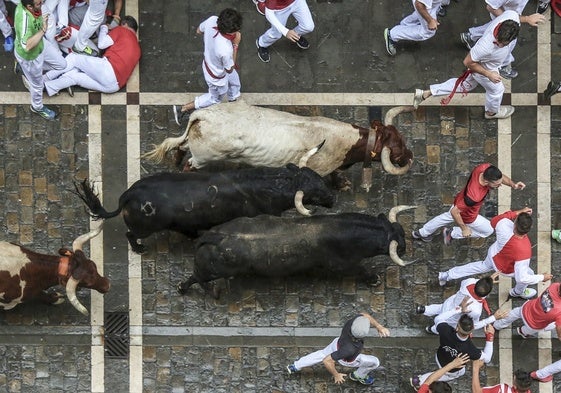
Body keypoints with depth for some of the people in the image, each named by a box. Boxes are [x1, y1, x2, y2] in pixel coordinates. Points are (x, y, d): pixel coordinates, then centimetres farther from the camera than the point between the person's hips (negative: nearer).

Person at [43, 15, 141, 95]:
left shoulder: (123, 30, 12)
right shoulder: (137, 47, 32)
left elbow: (102, 44, 5)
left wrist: (104, 28, 25)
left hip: (109, 68, -7)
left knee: (74, 58, 4)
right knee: (73, 74, 9)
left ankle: (44, 80, 2)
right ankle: (48, 87, -10)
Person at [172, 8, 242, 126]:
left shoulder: (212, 20, -32)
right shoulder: (225, 50, -47)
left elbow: (199, 31, -7)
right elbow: (230, 69, -24)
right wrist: (236, 45, -28)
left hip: (208, 62, 7)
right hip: (217, 77, -7)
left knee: (235, 83, 34)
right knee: (215, 98, 28)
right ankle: (182, 109, 38)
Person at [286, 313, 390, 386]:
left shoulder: (355, 320, -40)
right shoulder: (351, 349, -50)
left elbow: (365, 315, -13)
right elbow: (327, 360, -40)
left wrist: (378, 326, -26)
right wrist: (336, 375, -22)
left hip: (337, 342, 5)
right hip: (347, 360, -5)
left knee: (321, 354, 32)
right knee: (374, 362, 14)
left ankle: (295, 367, 49)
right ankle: (358, 376, 44)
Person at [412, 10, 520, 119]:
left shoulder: (513, 15, -37)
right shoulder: (486, 46, -49)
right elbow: (468, 62, -29)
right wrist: (489, 74, -24)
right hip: (482, 68, -6)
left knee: (465, 84, 28)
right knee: (496, 90, 23)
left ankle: (425, 93, 39)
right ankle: (492, 112, 58)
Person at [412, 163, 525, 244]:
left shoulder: (485, 167, -32)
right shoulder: (474, 196, -49)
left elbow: (501, 177, -9)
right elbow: (455, 211, -36)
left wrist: (513, 184, -27)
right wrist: (464, 228, -22)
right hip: (467, 215, -7)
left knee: (446, 217, 36)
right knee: (488, 230, 19)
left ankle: (421, 233, 60)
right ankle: (452, 233, 29)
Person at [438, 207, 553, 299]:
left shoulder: (504, 226, -40)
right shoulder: (523, 251, -48)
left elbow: (495, 220, -13)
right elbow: (522, 278, -36)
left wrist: (517, 212, -17)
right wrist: (542, 278, -23)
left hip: (493, 253, 4)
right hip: (504, 268, -4)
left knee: (482, 266, 35)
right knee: (529, 273, 23)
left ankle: (446, 275, 46)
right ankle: (518, 292, 55)